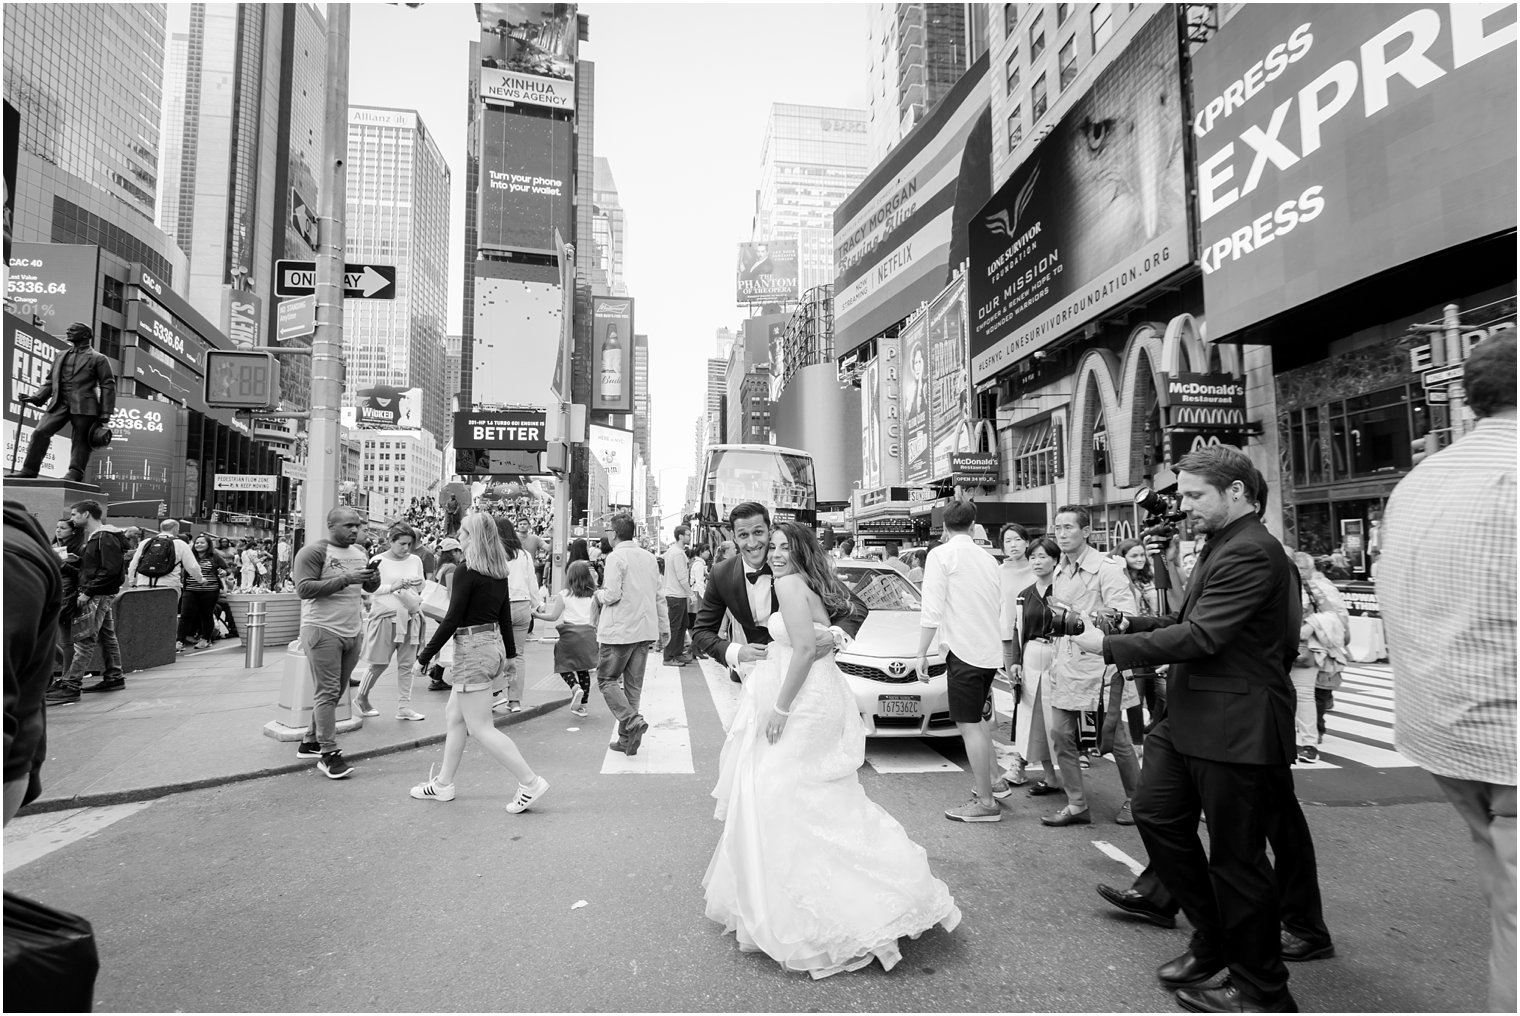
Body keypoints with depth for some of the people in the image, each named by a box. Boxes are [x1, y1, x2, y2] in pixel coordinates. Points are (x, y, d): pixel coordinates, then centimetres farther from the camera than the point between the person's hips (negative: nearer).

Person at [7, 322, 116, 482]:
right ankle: (30, 469, -2)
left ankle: (75, 473, -4)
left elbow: (108, 386, 1)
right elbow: (50, 381, 25)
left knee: (80, 439, -6)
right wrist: (36, 397, 8)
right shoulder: (61, 357, 24)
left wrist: (105, 413, -7)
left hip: (84, 406, -5)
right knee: (40, 432, -7)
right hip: (59, 404, 5)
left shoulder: (98, 359, 7)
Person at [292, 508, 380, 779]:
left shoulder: (359, 553, 14)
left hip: (353, 632, 7)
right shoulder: (314, 551, -8)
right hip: (323, 630, -7)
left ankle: (310, 743, 25)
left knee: (336, 692, 12)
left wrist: (374, 578, -6)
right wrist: (345, 580, -22)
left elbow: (371, 588, 18)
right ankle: (328, 754, -3)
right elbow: (304, 589, -17)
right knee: (328, 691, -7)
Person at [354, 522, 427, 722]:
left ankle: (404, 706, 11)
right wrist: (393, 587, -24)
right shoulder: (378, 561, -4)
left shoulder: (415, 560, 8)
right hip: (385, 615, -4)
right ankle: (361, 699, 25)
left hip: (410, 616, 4)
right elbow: (372, 588, -9)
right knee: (379, 663, 3)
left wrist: (419, 583, -6)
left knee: (407, 663, 4)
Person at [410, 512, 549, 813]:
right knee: (454, 715, 20)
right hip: (494, 643, 9)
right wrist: (509, 655, 19)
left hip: (473, 649, -9)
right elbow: (506, 617, 12)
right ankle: (444, 783, 30)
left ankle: (530, 783, -6)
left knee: (480, 727, -3)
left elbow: (452, 619, -16)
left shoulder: (466, 572, -16)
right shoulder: (500, 573, 8)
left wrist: (424, 656, -9)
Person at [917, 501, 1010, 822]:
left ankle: (985, 802, 4)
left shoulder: (941, 555, -9)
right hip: (990, 650, 8)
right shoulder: (987, 558, 11)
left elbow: (932, 611, -14)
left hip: (963, 649, -8)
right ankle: (994, 780, 30)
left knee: (969, 725, -1)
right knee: (978, 718, 23)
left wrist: (922, 653, -10)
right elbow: (998, 605, 14)